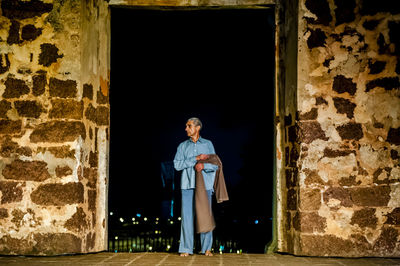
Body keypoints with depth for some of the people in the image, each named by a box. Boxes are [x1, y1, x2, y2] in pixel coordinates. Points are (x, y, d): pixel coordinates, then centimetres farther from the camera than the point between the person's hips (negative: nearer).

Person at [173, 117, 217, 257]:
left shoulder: (208, 144, 8)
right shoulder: (182, 146, 10)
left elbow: (215, 165, 4)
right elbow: (177, 165, -3)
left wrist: (203, 165, -17)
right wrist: (196, 158, -11)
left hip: (204, 184, 0)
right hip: (187, 185, 1)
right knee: (187, 215, -4)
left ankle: (207, 248, 9)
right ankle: (186, 249, 1)